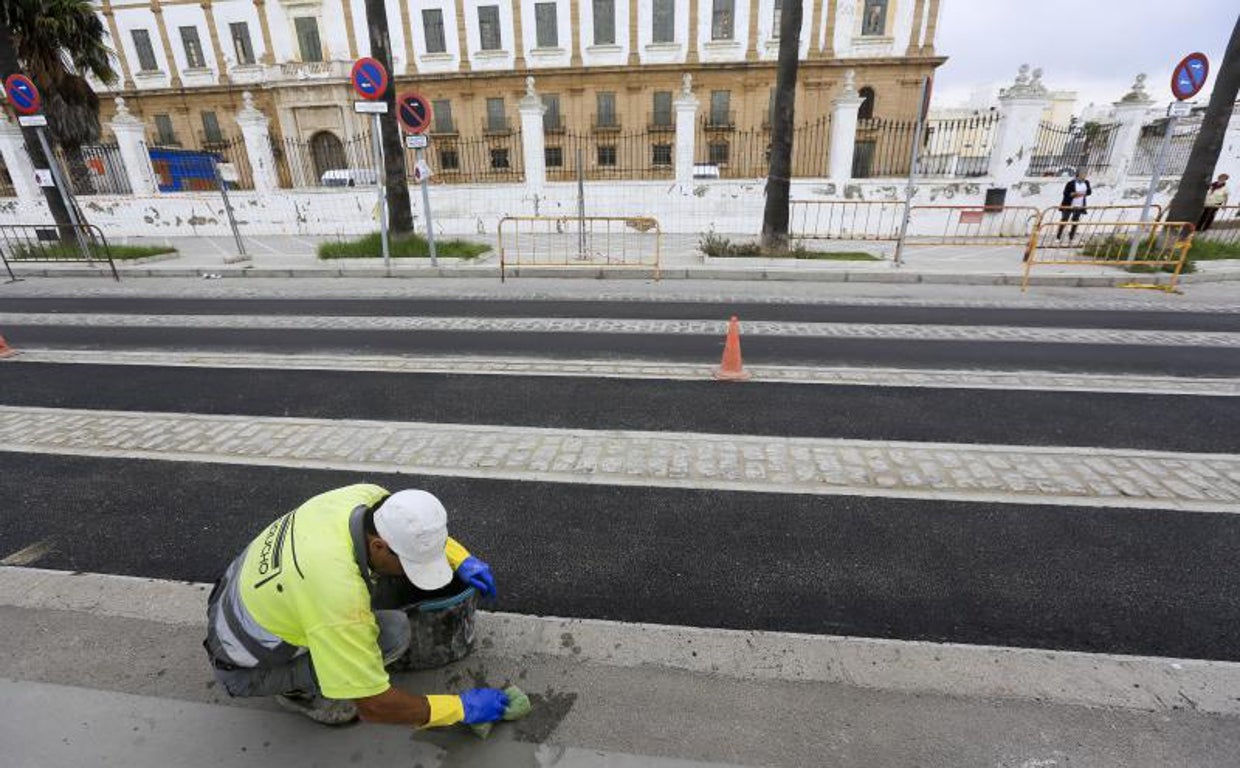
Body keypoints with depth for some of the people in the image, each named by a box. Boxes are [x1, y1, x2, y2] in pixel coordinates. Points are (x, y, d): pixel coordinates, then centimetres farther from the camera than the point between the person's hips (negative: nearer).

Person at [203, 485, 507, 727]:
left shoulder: (370, 497, -22)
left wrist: (461, 559, -5)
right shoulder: (341, 599, -40)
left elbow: (419, 528, 4)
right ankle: (298, 689, 3)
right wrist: (461, 707, -17)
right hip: (243, 664, -7)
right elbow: (373, 706, -28)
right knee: (393, 631, -23)